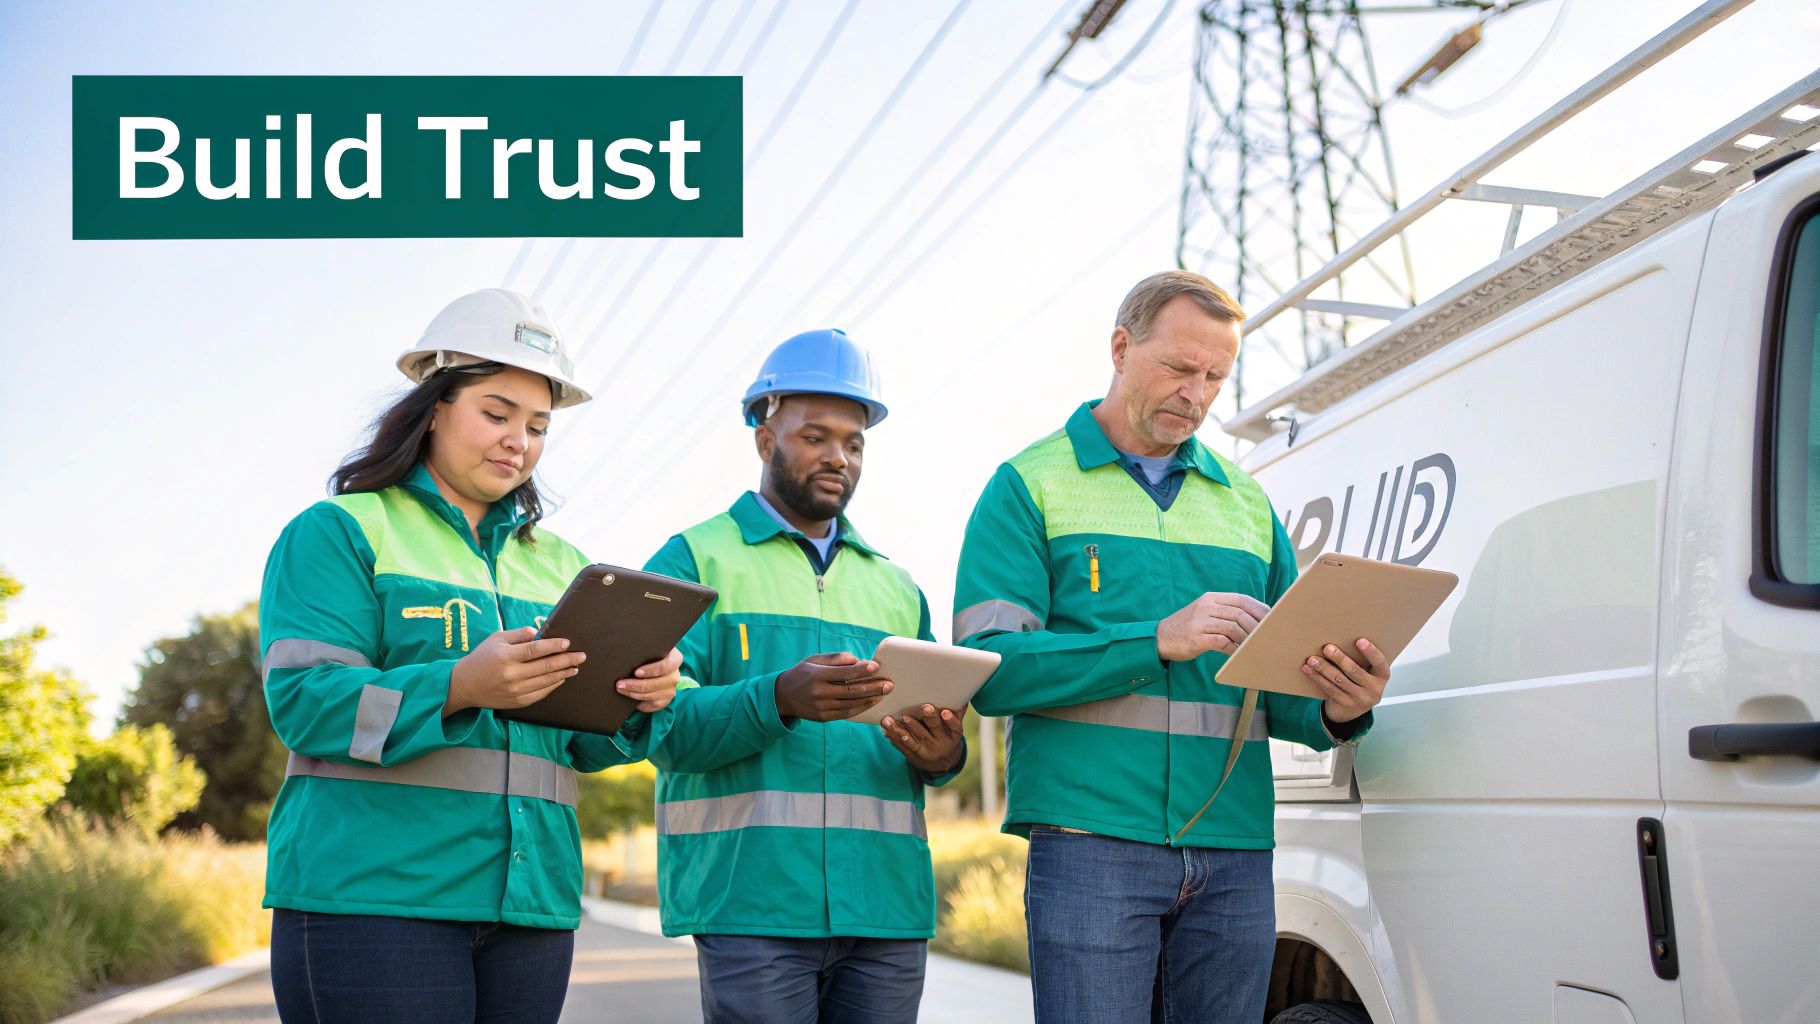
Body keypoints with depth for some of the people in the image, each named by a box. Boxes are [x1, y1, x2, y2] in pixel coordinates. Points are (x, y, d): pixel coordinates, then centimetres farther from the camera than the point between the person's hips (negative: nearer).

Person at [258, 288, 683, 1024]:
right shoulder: (339, 533, 3)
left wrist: (639, 701, -9)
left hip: (528, 905, 5)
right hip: (374, 893, -5)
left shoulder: (556, 564, 19)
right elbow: (303, 702, -10)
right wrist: (461, 687, -24)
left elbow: (582, 743, 14)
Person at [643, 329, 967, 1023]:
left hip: (886, 908, 4)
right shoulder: (693, 563, 6)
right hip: (752, 905, -4)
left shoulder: (896, 588, 20)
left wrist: (941, 755, -8)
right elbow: (663, 727, -7)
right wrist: (780, 699, -25)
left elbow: (932, 738, 17)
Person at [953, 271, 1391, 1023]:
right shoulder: (1031, 486, 5)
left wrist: (1336, 712, -7)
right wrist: (1159, 640, -18)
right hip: (1092, 844, -4)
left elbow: (1284, 690, 17)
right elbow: (988, 669, -8)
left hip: (1234, 856, 5)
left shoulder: (1246, 502, 19)